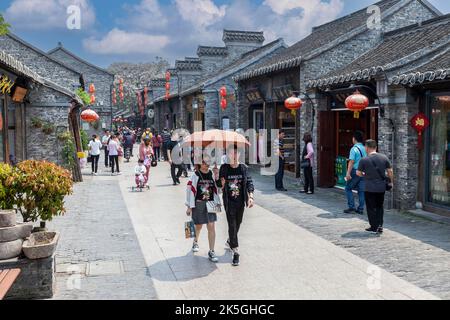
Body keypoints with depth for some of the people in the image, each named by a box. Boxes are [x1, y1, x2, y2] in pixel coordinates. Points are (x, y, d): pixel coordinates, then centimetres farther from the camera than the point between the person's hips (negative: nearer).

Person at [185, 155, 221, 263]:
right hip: (198, 204, -2)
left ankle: (211, 252, 2)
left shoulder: (211, 174, 4)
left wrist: (217, 203, 11)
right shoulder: (195, 175, -7)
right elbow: (190, 190, -7)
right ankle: (195, 242, 45)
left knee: (211, 227, -5)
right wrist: (189, 207, -8)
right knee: (198, 226, 13)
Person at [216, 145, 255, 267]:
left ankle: (230, 241, 44)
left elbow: (249, 183, 0)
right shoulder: (224, 168, -4)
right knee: (232, 225, -5)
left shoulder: (244, 168, -1)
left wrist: (250, 197, -10)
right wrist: (218, 179, -21)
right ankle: (236, 252, -1)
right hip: (229, 202, -2)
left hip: (241, 201, 3)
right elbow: (219, 185, 2)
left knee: (238, 224, 16)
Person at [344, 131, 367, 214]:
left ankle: (351, 207, 1)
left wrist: (348, 173, -19)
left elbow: (351, 161, -17)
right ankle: (361, 209, 10)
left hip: (355, 171, -6)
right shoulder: (365, 149, 9)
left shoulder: (354, 149, -11)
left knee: (348, 188, 6)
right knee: (361, 190, 8)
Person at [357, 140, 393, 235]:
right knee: (380, 207, 17)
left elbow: (358, 173, -5)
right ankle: (380, 226, 10)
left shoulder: (364, 160, -11)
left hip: (369, 188, -4)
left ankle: (374, 227, 12)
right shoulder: (384, 157, -1)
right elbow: (390, 171, 3)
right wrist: (391, 182, 16)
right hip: (381, 187, 4)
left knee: (371, 208, 8)